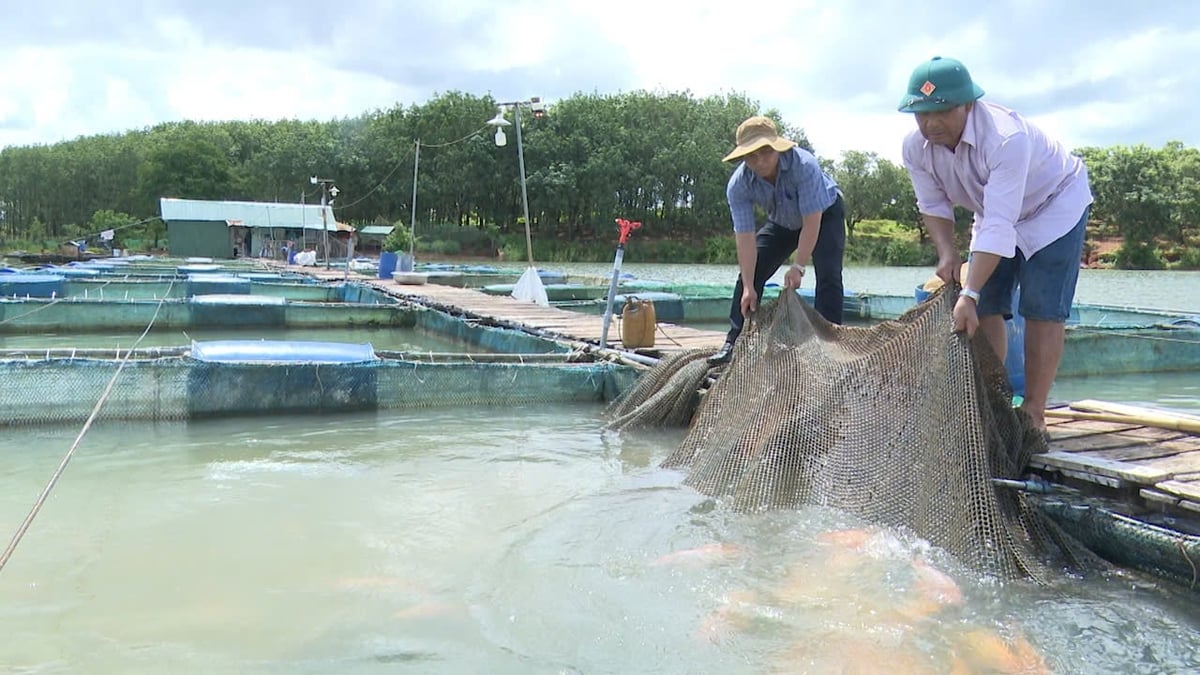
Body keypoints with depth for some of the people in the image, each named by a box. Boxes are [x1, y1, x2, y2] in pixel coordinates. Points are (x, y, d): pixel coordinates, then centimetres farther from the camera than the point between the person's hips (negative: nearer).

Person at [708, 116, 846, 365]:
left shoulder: (803, 165, -39)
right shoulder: (738, 184, -28)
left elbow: (812, 221, -35)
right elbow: (745, 237, -27)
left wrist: (798, 267, -37)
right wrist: (748, 287, -30)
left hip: (824, 214, -3)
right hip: (782, 223, 4)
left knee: (828, 275, -21)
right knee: (749, 270, -5)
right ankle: (734, 341, 2)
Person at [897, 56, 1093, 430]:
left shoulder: (1005, 137, -41)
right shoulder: (915, 146, -22)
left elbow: (1000, 226, -45)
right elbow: (933, 206, -8)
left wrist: (969, 294, -51)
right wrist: (947, 252, -25)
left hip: (1054, 204, -6)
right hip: (996, 211, 6)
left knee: (1042, 311, -14)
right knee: (985, 309, -2)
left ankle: (1033, 412, -9)